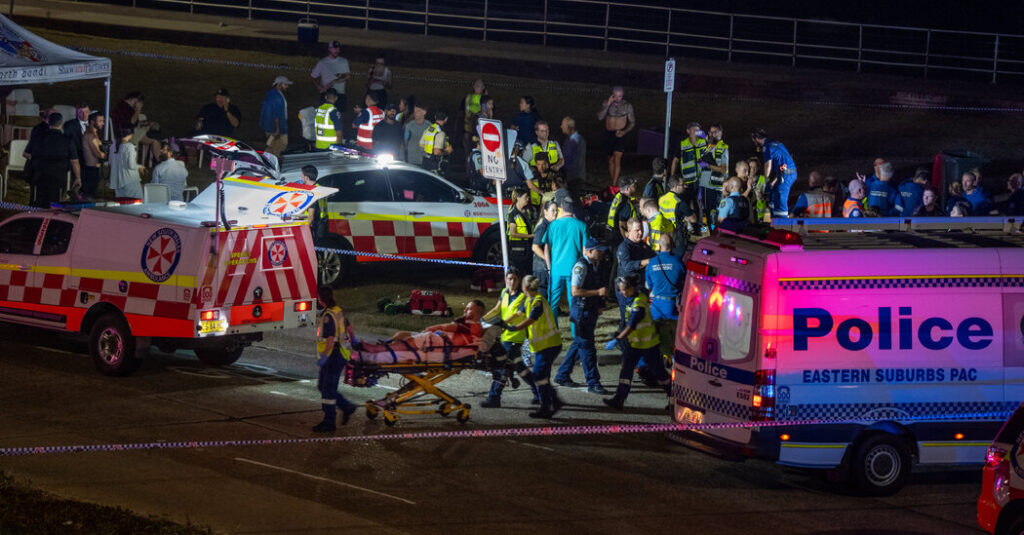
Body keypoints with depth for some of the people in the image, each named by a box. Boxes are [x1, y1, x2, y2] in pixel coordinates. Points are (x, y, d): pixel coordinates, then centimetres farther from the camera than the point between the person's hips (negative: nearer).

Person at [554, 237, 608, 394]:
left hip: (591, 310, 9)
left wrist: (598, 306, 14)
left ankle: (562, 375, 27)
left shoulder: (594, 265, 12)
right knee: (586, 346, -5)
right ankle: (593, 383, -3)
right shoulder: (581, 266, -16)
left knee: (579, 344, 16)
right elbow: (575, 291, -21)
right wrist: (598, 292, -21)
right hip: (581, 310, -9)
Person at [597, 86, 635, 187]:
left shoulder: (627, 105, -2)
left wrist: (624, 131, -12)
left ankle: (614, 185, -17)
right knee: (610, 159, 9)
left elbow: (632, 122, 5)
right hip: (608, 134, 3)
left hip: (619, 134, -3)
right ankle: (613, 182, 19)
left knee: (617, 159, -14)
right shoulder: (606, 102, 1)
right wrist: (607, 105, -18)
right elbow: (600, 117, -9)